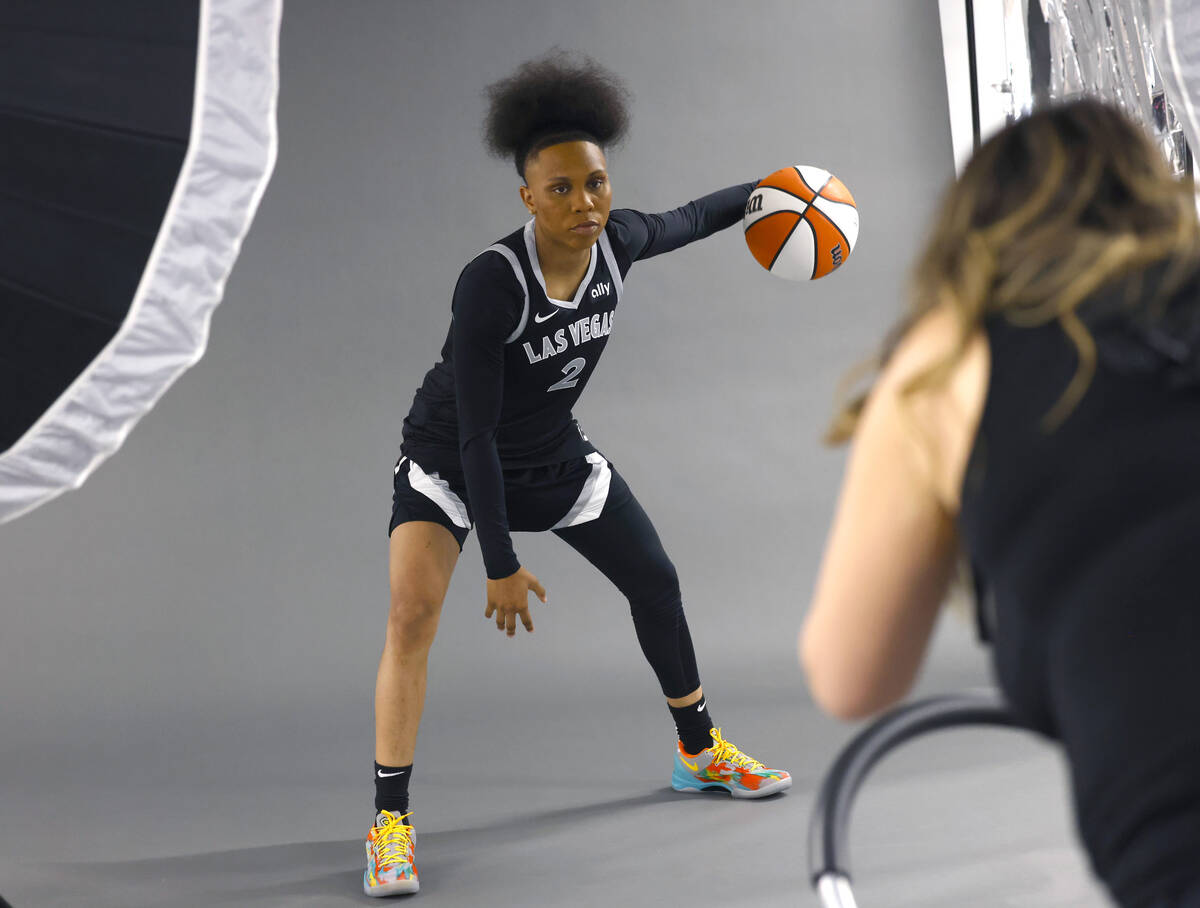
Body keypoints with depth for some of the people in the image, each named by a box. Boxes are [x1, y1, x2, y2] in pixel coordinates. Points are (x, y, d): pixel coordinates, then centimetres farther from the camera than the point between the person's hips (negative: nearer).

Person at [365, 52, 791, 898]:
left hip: (553, 454, 6)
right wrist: (500, 564, -28)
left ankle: (701, 753, 36)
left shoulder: (616, 240, -18)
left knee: (656, 582, 13)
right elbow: (476, 433, -31)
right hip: (451, 460, -6)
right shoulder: (490, 284, -34)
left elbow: (681, 223, 8)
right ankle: (390, 825, -16)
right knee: (413, 614, -24)